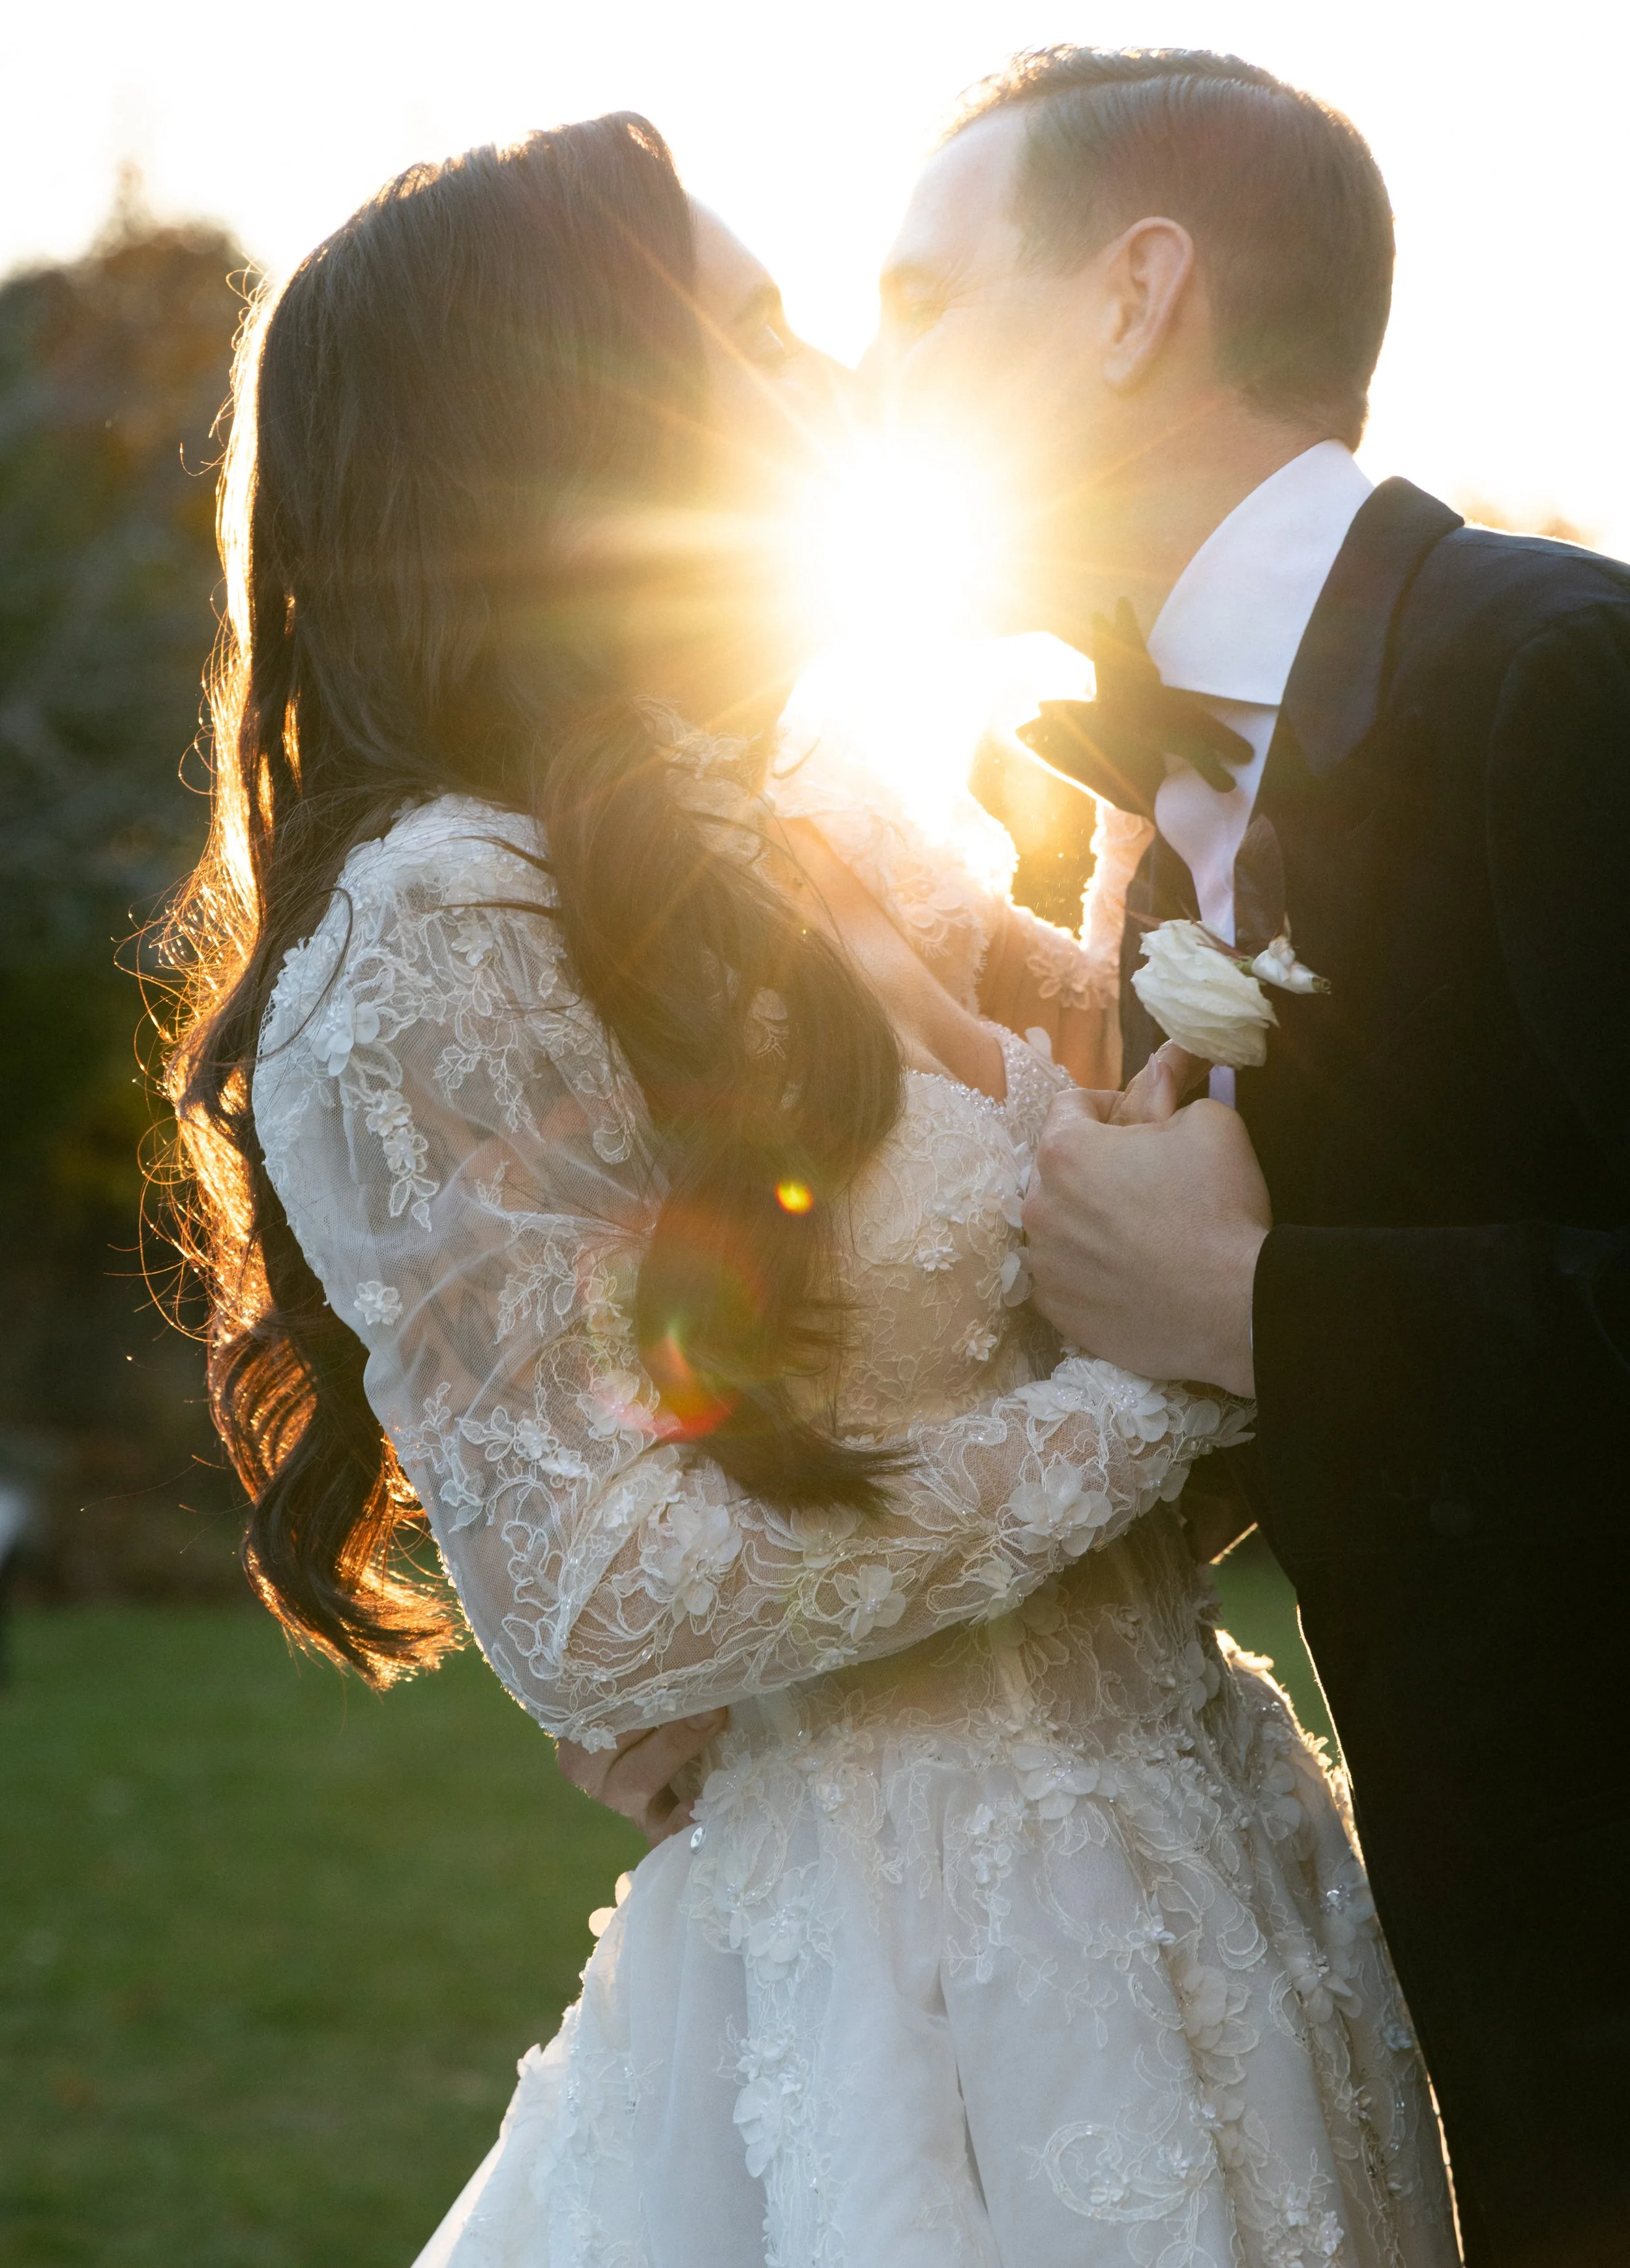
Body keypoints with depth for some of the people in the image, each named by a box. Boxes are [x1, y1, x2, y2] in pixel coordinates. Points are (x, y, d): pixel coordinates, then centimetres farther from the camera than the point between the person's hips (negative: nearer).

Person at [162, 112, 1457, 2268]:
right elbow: (599, 1610, -20)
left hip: (1193, 1864, 8)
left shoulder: (818, 834, 9)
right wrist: (1163, 1379, -17)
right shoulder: (433, 952, -16)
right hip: (929, 1979, -8)